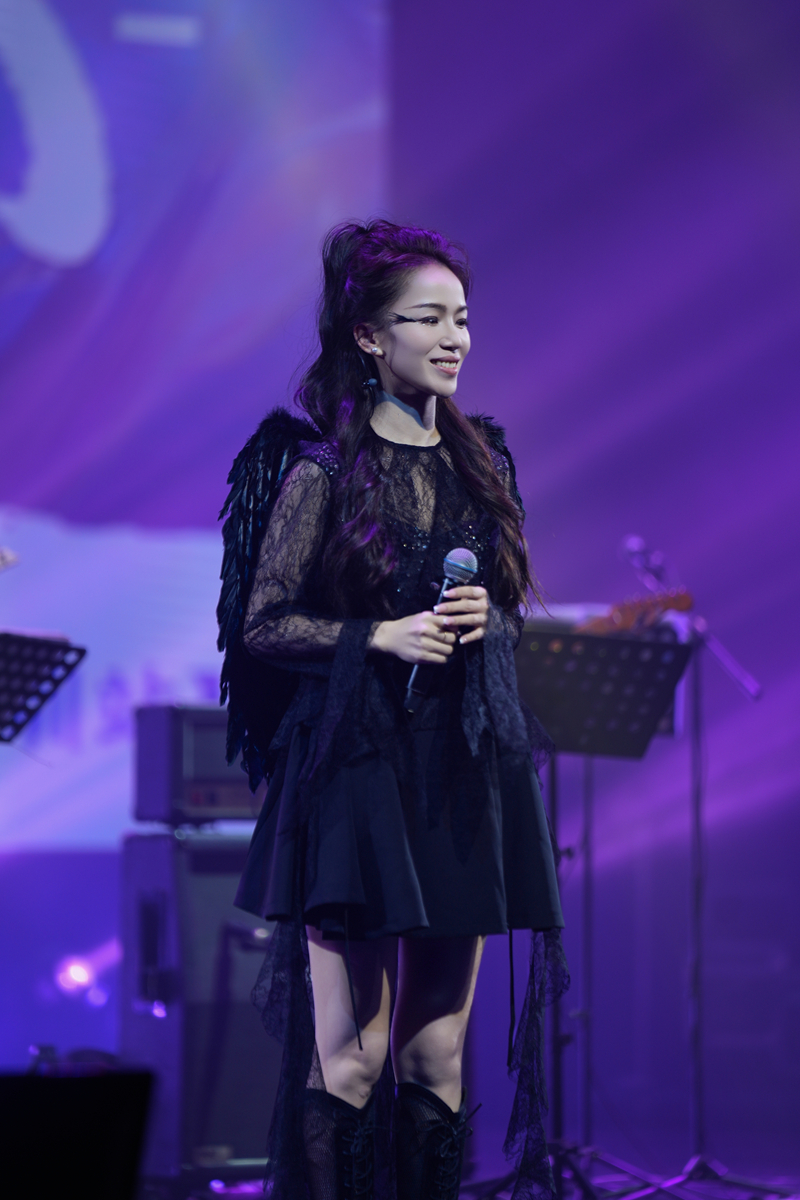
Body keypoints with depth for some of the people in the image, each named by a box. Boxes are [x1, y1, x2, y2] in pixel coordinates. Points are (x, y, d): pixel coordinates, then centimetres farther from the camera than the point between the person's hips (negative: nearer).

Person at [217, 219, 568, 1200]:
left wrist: (481, 620, -3)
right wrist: (385, 634, -15)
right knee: (351, 1051, -8)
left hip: (465, 769, 5)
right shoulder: (323, 467, -3)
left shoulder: (481, 460, 13)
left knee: (437, 1051, 4)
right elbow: (265, 623, -3)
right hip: (357, 766, -5)